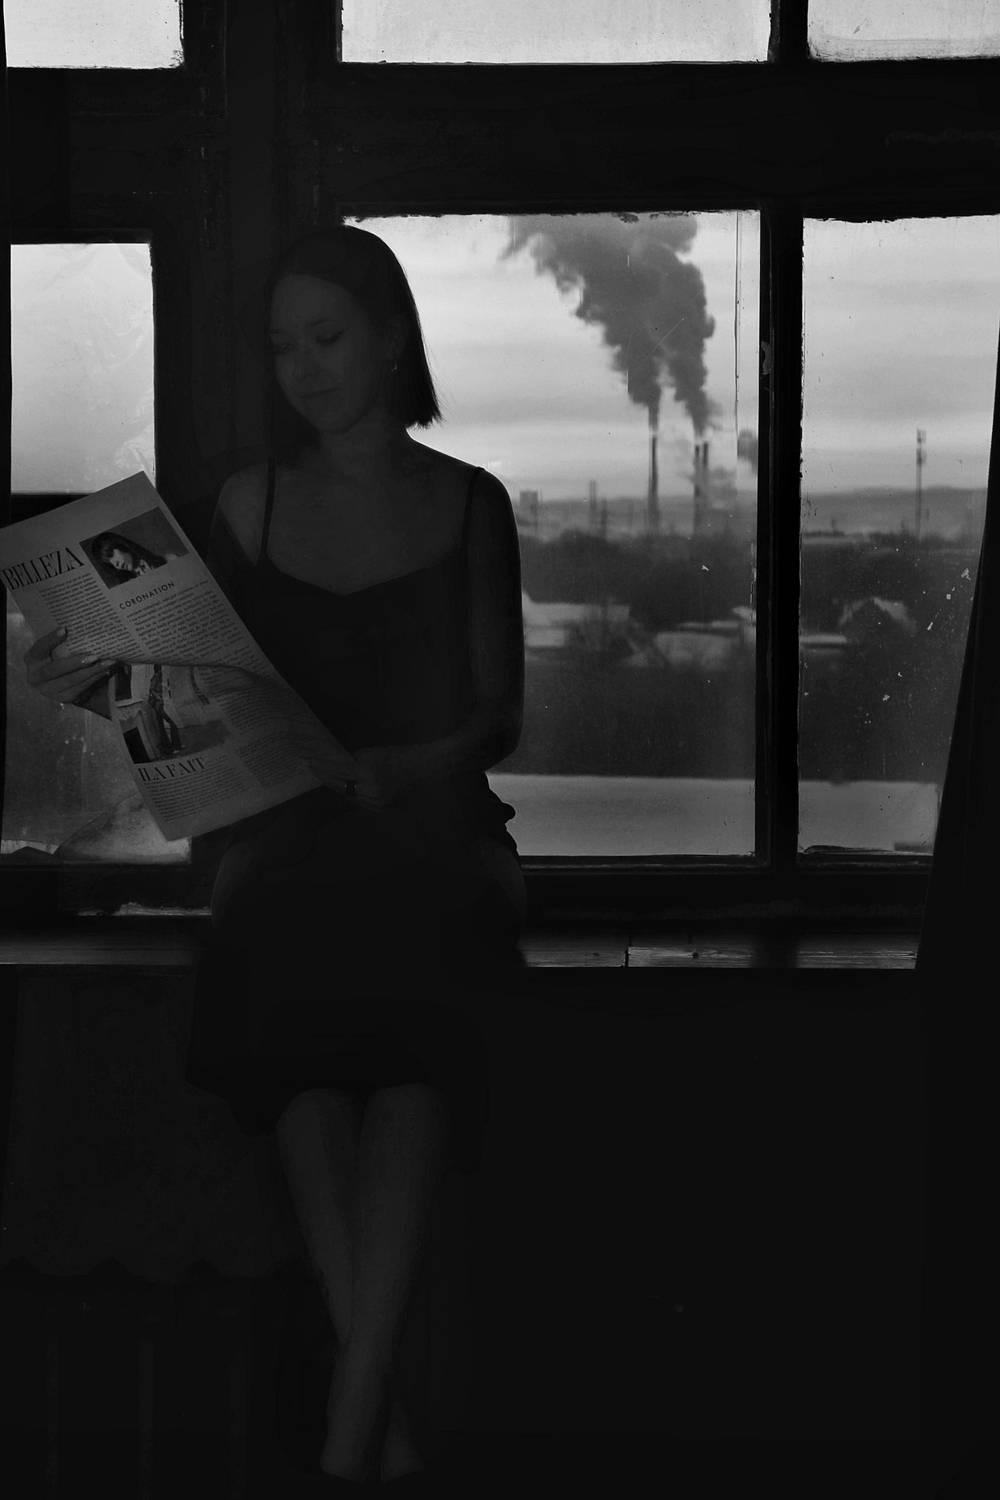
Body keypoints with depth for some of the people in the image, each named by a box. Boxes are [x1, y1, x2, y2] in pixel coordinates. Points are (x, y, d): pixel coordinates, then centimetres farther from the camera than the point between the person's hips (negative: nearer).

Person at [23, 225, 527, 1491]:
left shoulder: (468, 505, 11)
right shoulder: (250, 505, 15)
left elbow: (496, 713, 6)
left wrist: (377, 769, -11)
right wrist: (105, 686, -5)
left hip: (433, 828, -2)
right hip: (286, 837, 2)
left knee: (405, 999, -30)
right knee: (296, 1007, -27)